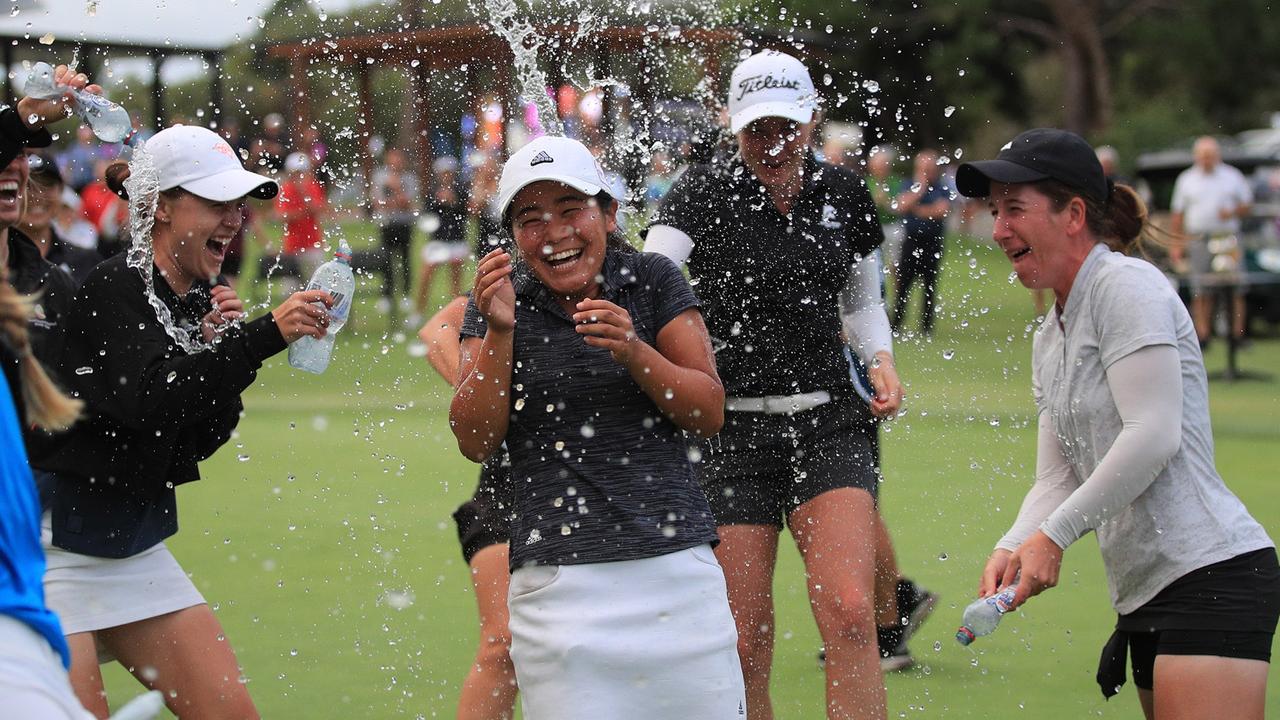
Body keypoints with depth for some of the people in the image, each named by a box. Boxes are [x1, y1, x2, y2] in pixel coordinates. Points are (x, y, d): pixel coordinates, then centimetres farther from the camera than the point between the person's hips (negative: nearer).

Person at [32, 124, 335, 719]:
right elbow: (149, 397, -31)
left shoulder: (203, 301, 7)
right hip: (55, 543, -8)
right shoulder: (111, 288, -16)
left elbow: (202, 439, 7)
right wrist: (265, 336, -35)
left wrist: (219, 344, -8)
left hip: (138, 546, 8)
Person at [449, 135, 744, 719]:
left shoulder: (653, 280, 5)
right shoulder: (500, 299, 6)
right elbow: (476, 442, -2)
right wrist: (498, 332, -13)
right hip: (557, 579, -1)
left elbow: (710, 413, 2)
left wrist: (633, 351, -14)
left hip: (677, 567, 1)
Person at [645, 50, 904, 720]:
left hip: (829, 426, 2)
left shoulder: (845, 194, 7)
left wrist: (880, 358, 2)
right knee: (745, 644, -2)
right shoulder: (703, 191, -5)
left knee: (850, 615, -16)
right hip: (730, 431, -2)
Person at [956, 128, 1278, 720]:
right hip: (1144, 593, 10)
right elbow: (1059, 478, 16)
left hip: (1211, 573, -10)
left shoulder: (1126, 284, -8)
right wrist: (1013, 548, -4)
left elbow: (1153, 435, -18)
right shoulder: (1050, 338, 21)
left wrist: (1053, 535, -15)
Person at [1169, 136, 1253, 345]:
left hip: (1228, 239, 0)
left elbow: (1247, 206, 13)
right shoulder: (1186, 179, 10)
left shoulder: (1233, 176, 9)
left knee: (1236, 291, -3)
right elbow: (1177, 216, 10)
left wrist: (1233, 212, -9)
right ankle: (1202, 334, -4)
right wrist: (1176, 245, 3)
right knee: (1200, 293, -5)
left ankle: (1238, 332, 0)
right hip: (1198, 240, 0)